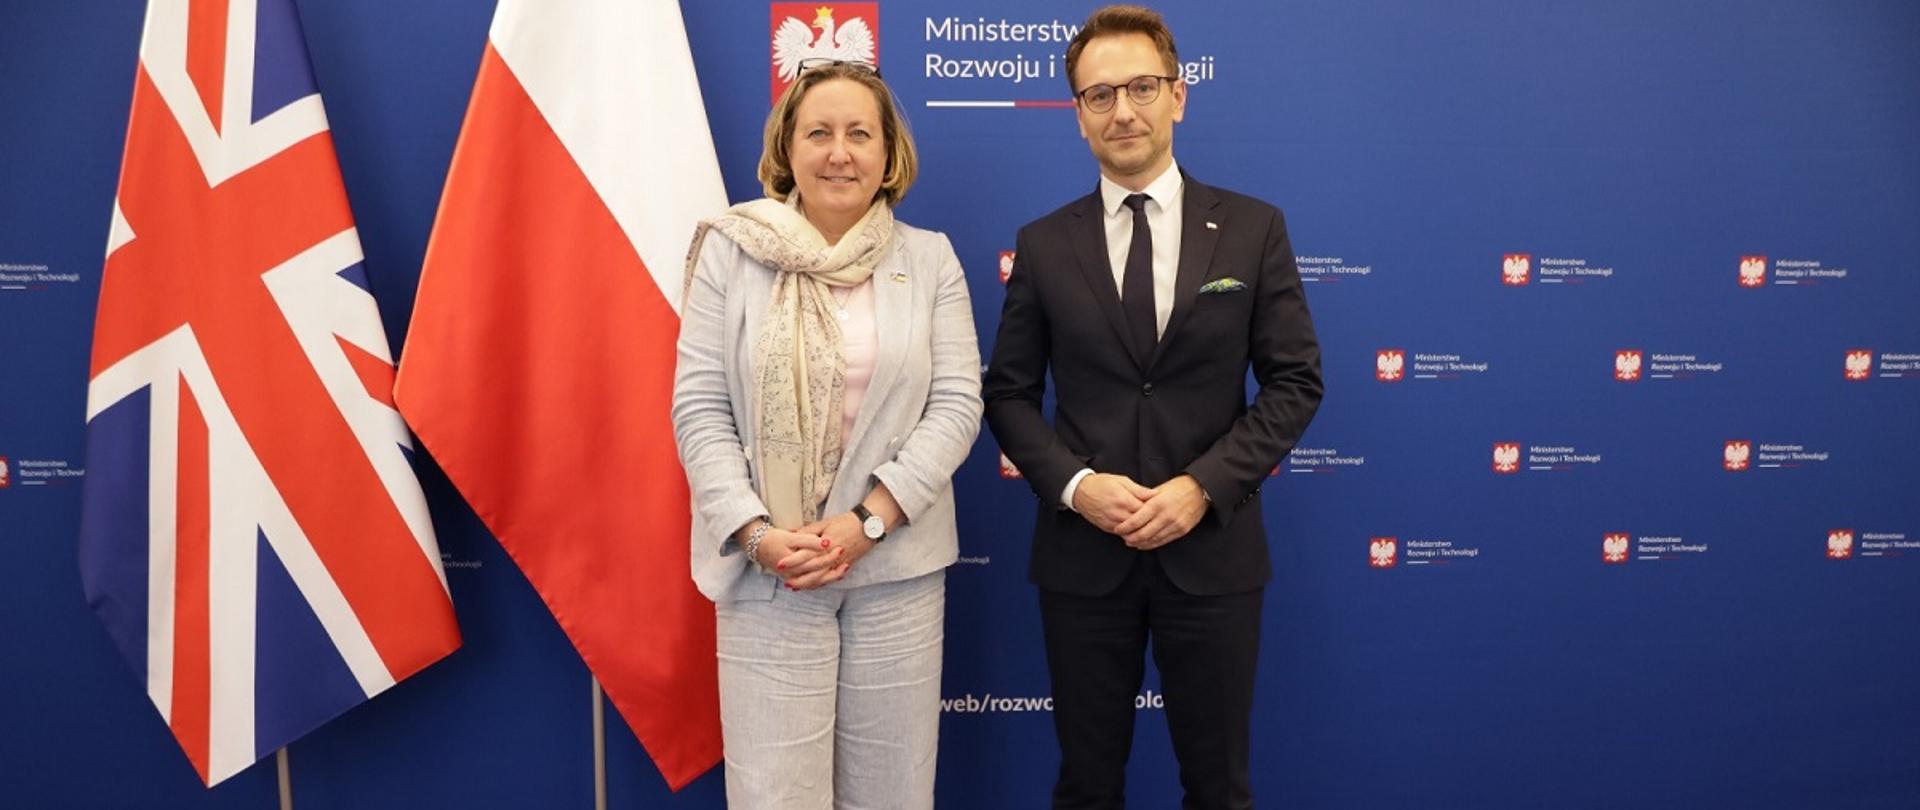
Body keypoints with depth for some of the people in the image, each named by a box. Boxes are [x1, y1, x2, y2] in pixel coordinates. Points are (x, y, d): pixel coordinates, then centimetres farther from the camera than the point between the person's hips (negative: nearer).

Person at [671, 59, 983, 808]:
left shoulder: (930, 258, 4)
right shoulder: (731, 250, 1)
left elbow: (956, 403, -2)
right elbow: (699, 407, -2)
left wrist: (868, 520, -13)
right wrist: (755, 532, -14)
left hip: (898, 563, 2)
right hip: (767, 570, -1)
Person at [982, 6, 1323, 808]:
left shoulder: (1254, 229, 1)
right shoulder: (1044, 244, 2)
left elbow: (1295, 380, -1)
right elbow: (1009, 392, 4)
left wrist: (1203, 486, -13)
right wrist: (1074, 484, -13)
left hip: (1212, 549, 0)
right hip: (1081, 554, 1)